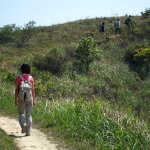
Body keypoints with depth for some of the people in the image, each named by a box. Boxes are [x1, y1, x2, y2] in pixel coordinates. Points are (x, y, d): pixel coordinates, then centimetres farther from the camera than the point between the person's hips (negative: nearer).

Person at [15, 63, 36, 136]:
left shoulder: (18, 78, -5)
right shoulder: (31, 78, 0)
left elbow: (16, 89, -6)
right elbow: (33, 90, 0)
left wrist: (16, 99, 1)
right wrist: (34, 100, 7)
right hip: (29, 98, 1)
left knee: (21, 112, 17)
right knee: (28, 115, 9)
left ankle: (23, 124, -9)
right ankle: (28, 131, 9)